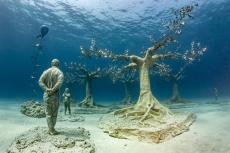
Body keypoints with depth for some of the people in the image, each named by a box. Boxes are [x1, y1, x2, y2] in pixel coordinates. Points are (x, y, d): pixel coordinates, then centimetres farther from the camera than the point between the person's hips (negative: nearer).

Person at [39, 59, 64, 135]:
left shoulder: (46, 71, 6)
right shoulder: (60, 72, -3)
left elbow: (40, 81, -7)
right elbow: (60, 82, -22)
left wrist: (46, 89, -14)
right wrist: (53, 90, -17)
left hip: (46, 95, 3)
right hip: (55, 95, -2)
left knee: (48, 114, 10)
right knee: (54, 114, 12)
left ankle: (51, 130, 13)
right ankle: (51, 129, 21)